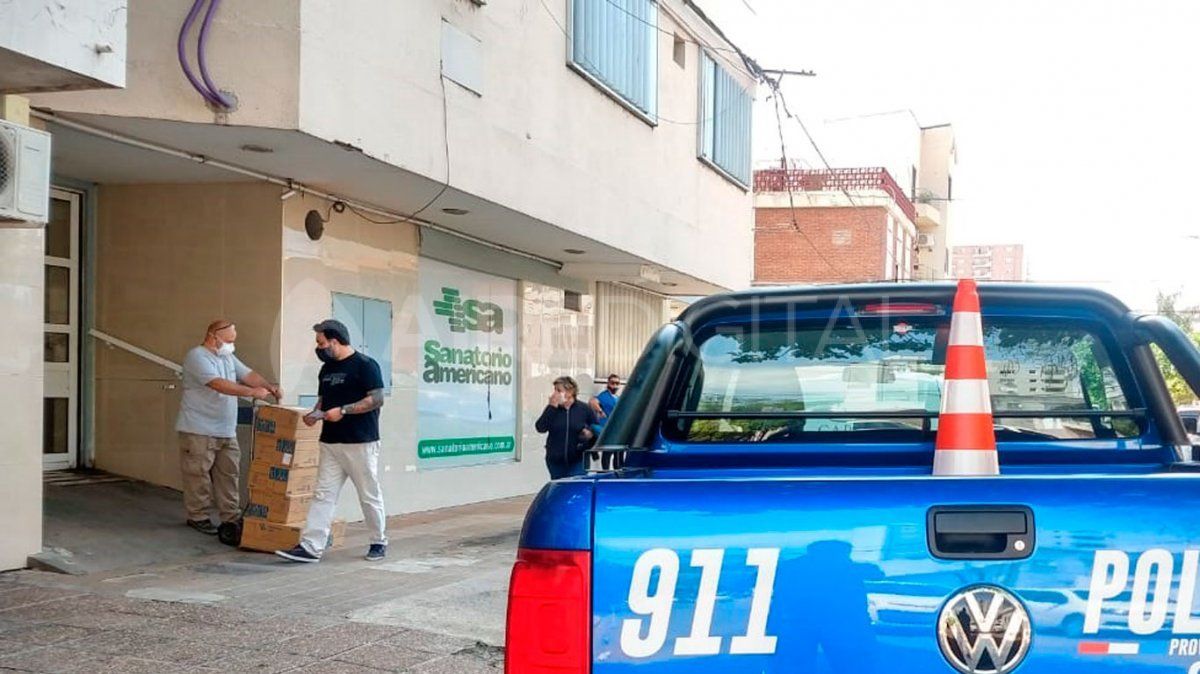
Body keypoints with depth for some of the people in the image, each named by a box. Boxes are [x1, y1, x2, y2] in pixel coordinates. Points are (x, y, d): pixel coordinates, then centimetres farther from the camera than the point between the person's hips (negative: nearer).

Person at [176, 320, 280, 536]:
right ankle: (198, 517, 8)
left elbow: (248, 374, 11)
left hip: (227, 431, 8)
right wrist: (252, 392, -29)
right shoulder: (197, 356, -14)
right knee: (199, 475, -1)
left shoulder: (228, 358, 15)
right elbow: (219, 384, -26)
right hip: (200, 431, -8)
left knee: (228, 475, 8)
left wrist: (269, 387, -9)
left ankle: (230, 518, 13)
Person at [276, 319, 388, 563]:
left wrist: (343, 410, -21)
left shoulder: (365, 365, -10)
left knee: (369, 495, 5)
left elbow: (377, 399, -15)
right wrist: (315, 413, 0)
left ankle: (379, 542, 21)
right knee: (323, 494, 0)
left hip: (360, 442, -7)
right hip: (330, 442, 7)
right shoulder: (326, 369, 15)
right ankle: (310, 547, -3)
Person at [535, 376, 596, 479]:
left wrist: (590, 433, -14)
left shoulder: (584, 409, -1)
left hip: (577, 461, -3)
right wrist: (551, 407, -14)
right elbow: (540, 428, -10)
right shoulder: (551, 409, 3)